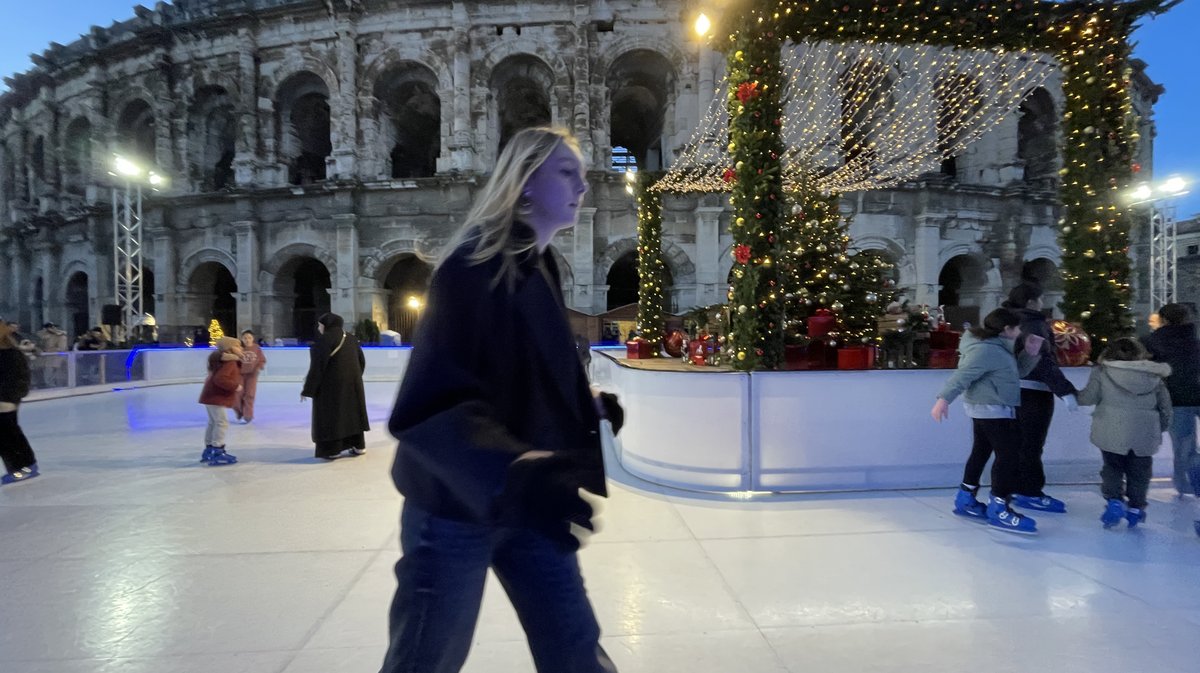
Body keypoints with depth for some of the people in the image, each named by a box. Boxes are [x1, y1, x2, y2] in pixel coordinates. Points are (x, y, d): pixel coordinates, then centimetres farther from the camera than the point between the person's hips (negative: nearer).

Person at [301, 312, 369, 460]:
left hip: (331, 384, -6)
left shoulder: (325, 339, -13)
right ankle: (359, 446, 19)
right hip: (352, 382, 7)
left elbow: (318, 365, -15)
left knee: (331, 414, 3)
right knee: (352, 411, 14)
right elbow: (362, 361, 13)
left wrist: (308, 389, -9)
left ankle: (332, 450, 6)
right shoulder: (351, 338, 8)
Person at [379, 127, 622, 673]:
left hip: (525, 501, 7)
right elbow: (433, 404, -32)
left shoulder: (541, 269, 5)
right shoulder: (473, 266, -21)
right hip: (456, 505, -7)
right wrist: (514, 474, -44)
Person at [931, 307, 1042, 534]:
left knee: (981, 452, 15)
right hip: (992, 409, -11)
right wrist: (944, 398, -38)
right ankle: (998, 509, -4)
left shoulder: (997, 348, 15)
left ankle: (965, 500, 24)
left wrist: (1031, 353, 7)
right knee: (1009, 456, -9)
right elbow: (963, 375, -29)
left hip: (987, 409, 11)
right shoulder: (986, 349, -19)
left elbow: (1018, 371, 23)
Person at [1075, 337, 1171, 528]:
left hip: (1112, 433, -2)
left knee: (1112, 467, 13)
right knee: (1139, 471, 17)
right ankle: (1136, 507, 19)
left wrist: (1075, 396, 14)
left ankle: (1114, 500, -1)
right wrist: (1161, 428, 24)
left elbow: (1089, 397, -8)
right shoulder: (1154, 376, 8)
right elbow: (1165, 405, 12)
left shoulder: (1102, 372, -3)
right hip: (1144, 434, 2)